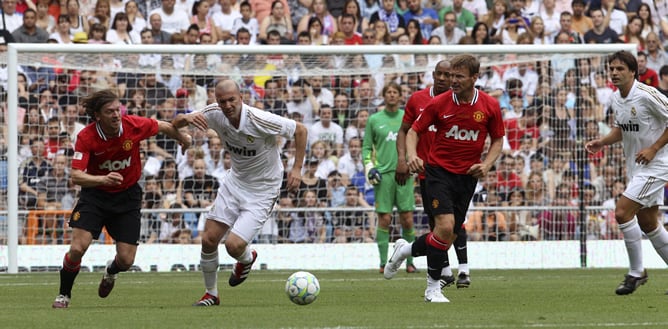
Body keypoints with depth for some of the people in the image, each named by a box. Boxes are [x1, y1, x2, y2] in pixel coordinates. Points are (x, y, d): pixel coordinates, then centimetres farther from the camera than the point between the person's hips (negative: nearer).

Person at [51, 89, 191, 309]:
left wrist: (183, 140, 22)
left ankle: (111, 271, 37)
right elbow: (76, 176, -29)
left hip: (127, 195, 2)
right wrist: (103, 179, -47)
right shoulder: (86, 137, -22)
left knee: (126, 260, -3)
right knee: (77, 249, -17)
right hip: (95, 194, -1)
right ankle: (64, 295, 10)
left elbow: (164, 127, 3)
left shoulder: (134, 126, -18)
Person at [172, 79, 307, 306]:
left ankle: (247, 259, 23)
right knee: (208, 240, -1)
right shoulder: (215, 114, -13)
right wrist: (187, 118, -28)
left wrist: (297, 168, -19)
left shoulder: (260, 121, -28)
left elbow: (300, 130, -15)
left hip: (262, 192, -5)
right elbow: (175, 124, -3)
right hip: (234, 183, 5)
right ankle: (211, 294, 21)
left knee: (233, 245, -16)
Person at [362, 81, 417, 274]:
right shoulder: (374, 120, 8)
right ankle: (383, 262, 2)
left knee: (407, 219, -3)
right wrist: (369, 166, -2)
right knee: (384, 219, -4)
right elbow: (366, 147, 11)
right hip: (383, 173, -1)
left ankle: (409, 261, 6)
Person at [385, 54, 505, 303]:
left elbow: (497, 139, 9)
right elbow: (414, 131, 1)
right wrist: (412, 155, -19)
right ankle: (433, 287, -6)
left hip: (467, 176, 3)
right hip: (439, 170, -3)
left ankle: (405, 249, 33)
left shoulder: (490, 106, -3)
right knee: (445, 226, -20)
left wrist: (486, 164, -8)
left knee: (449, 236, 5)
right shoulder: (439, 103, -8)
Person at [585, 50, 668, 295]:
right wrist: (601, 142, 2)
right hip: (635, 167, 9)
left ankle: (636, 272, -5)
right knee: (648, 224, 11)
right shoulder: (616, 99, 5)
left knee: (622, 211, -17)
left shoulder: (646, 95, -20)